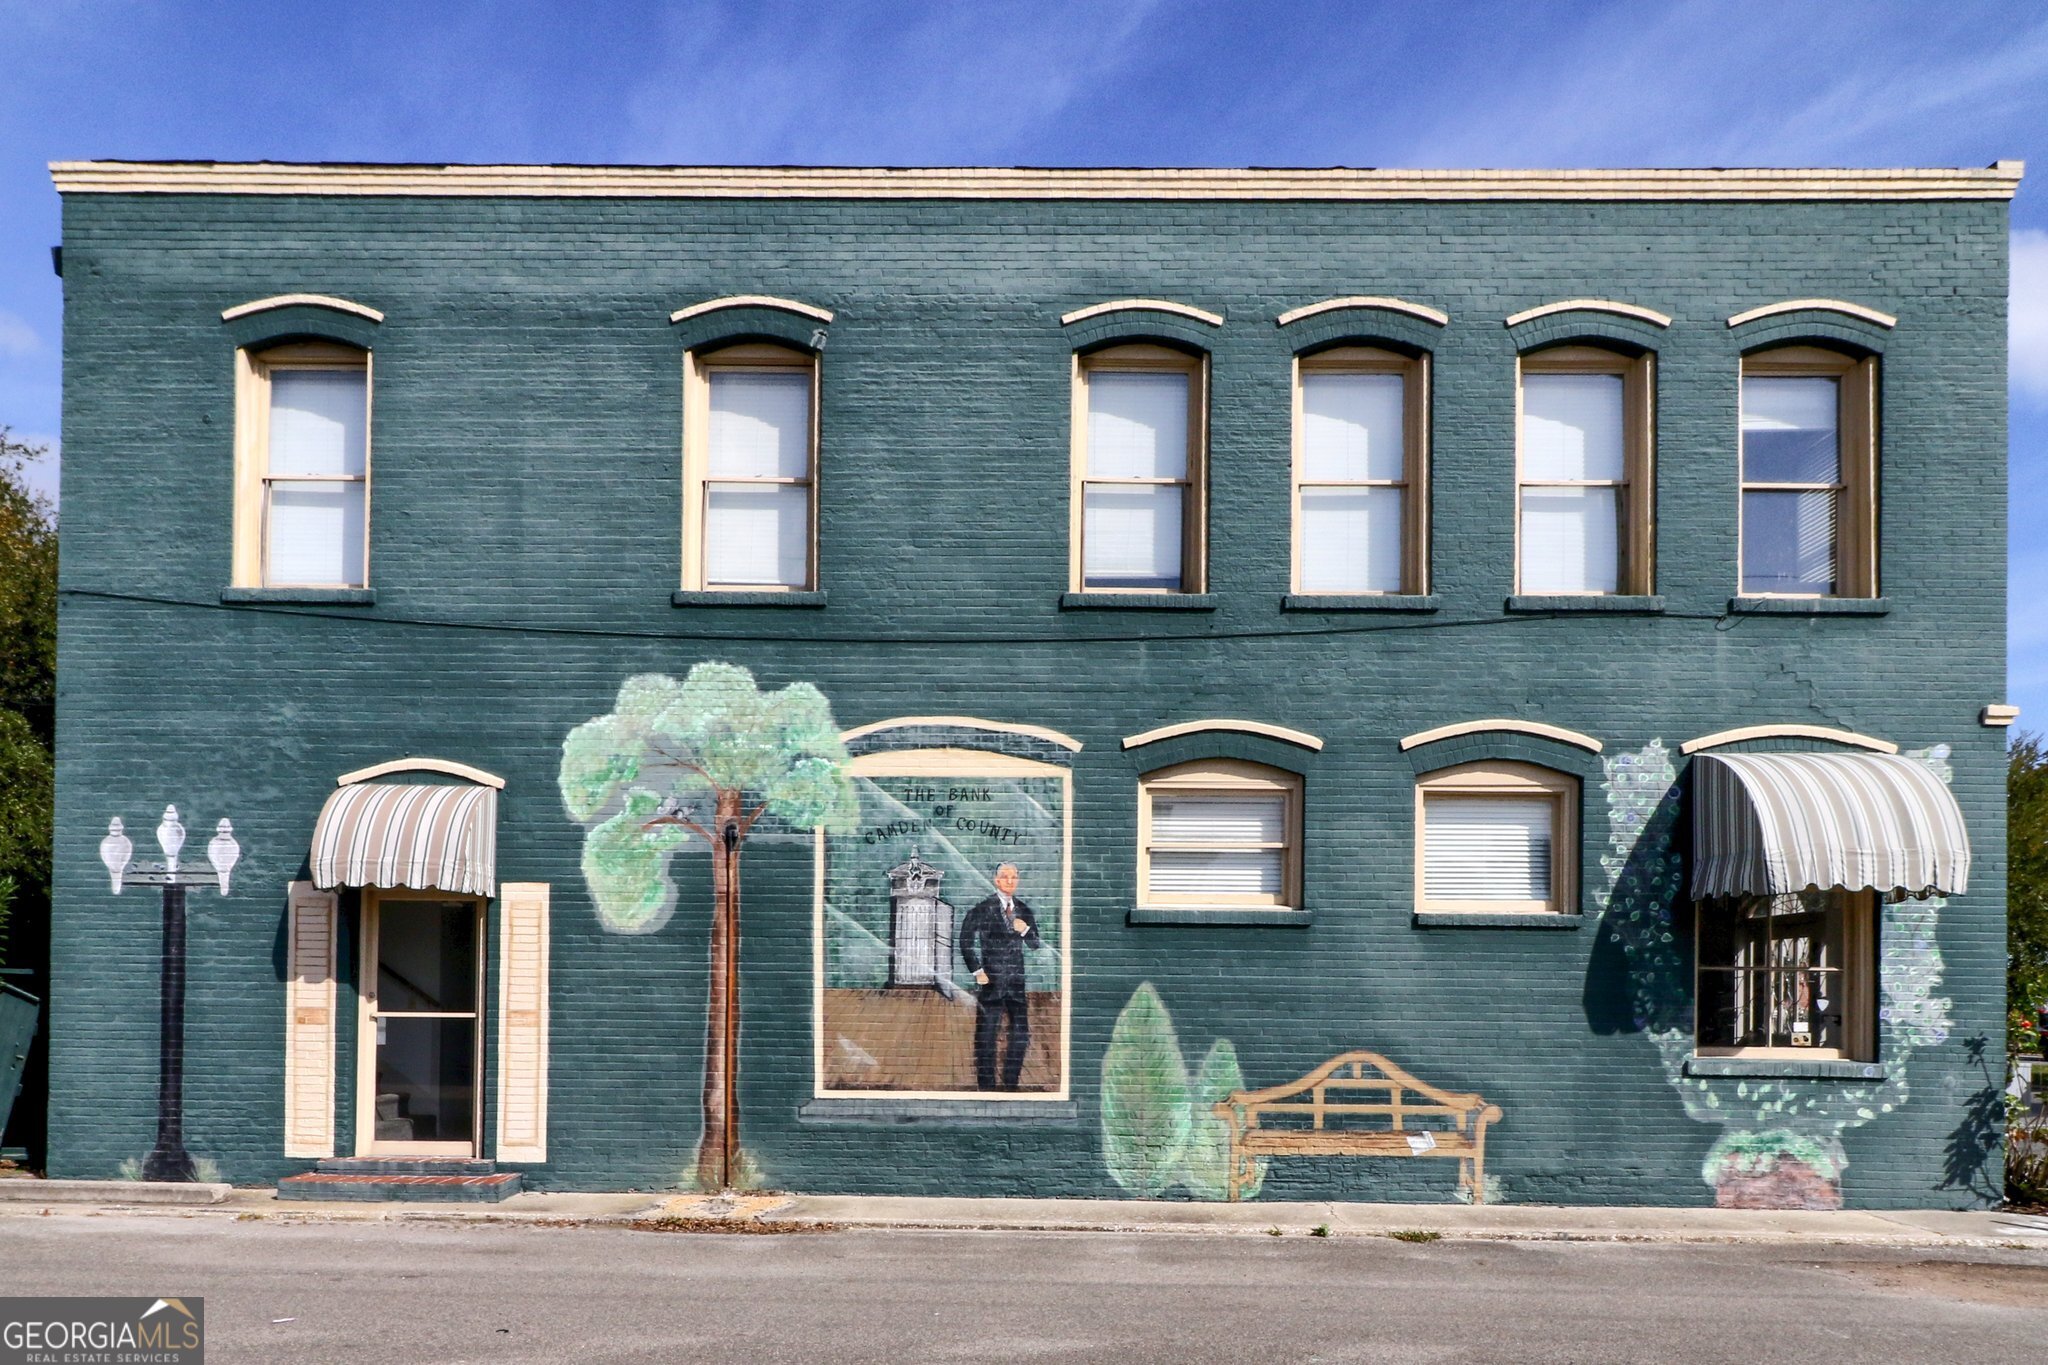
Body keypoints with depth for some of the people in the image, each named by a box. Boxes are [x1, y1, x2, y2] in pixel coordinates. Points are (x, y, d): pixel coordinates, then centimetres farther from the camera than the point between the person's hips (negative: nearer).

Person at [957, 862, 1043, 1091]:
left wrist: (1025, 930, -7)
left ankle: (1011, 1083, 14)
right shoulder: (983, 909, -2)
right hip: (992, 980, -4)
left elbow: (1035, 945, 13)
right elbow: (966, 940, -3)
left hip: (1017, 981, 4)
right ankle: (986, 1085, 7)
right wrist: (977, 971, -8)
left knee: (1021, 1034, 3)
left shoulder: (1024, 911, 11)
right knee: (986, 1035, -1)